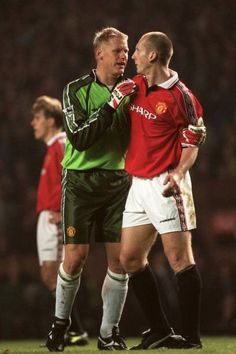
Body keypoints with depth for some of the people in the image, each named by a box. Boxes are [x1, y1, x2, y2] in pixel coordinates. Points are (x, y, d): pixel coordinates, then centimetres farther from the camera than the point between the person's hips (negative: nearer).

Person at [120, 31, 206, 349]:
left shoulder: (180, 96, -12)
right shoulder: (136, 85, 10)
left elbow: (194, 141, -10)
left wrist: (179, 173, -22)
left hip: (164, 184, -9)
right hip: (138, 183, 9)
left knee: (180, 258, -7)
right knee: (130, 259, 8)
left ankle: (192, 337, -4)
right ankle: (159, 332, 16)